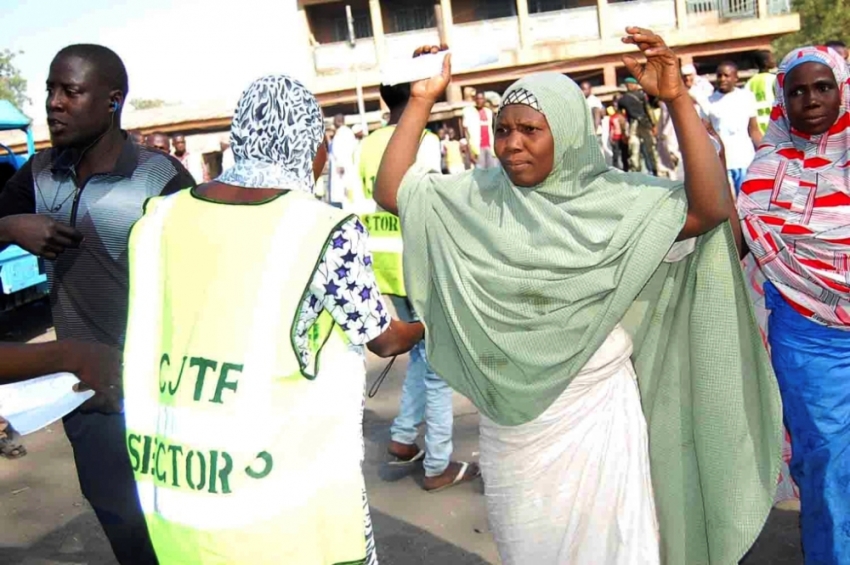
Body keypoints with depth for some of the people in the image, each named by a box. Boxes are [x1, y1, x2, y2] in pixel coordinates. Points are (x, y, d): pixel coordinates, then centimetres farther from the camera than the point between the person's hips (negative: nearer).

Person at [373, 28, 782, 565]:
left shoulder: (617, 200, -11)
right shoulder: (478, 199, -1)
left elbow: (714, 208, -23)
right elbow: (391, 191, -1)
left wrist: (677, 100, -28)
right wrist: (422, 102, -5)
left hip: (595, 420, -3)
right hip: (510, 425, 4)